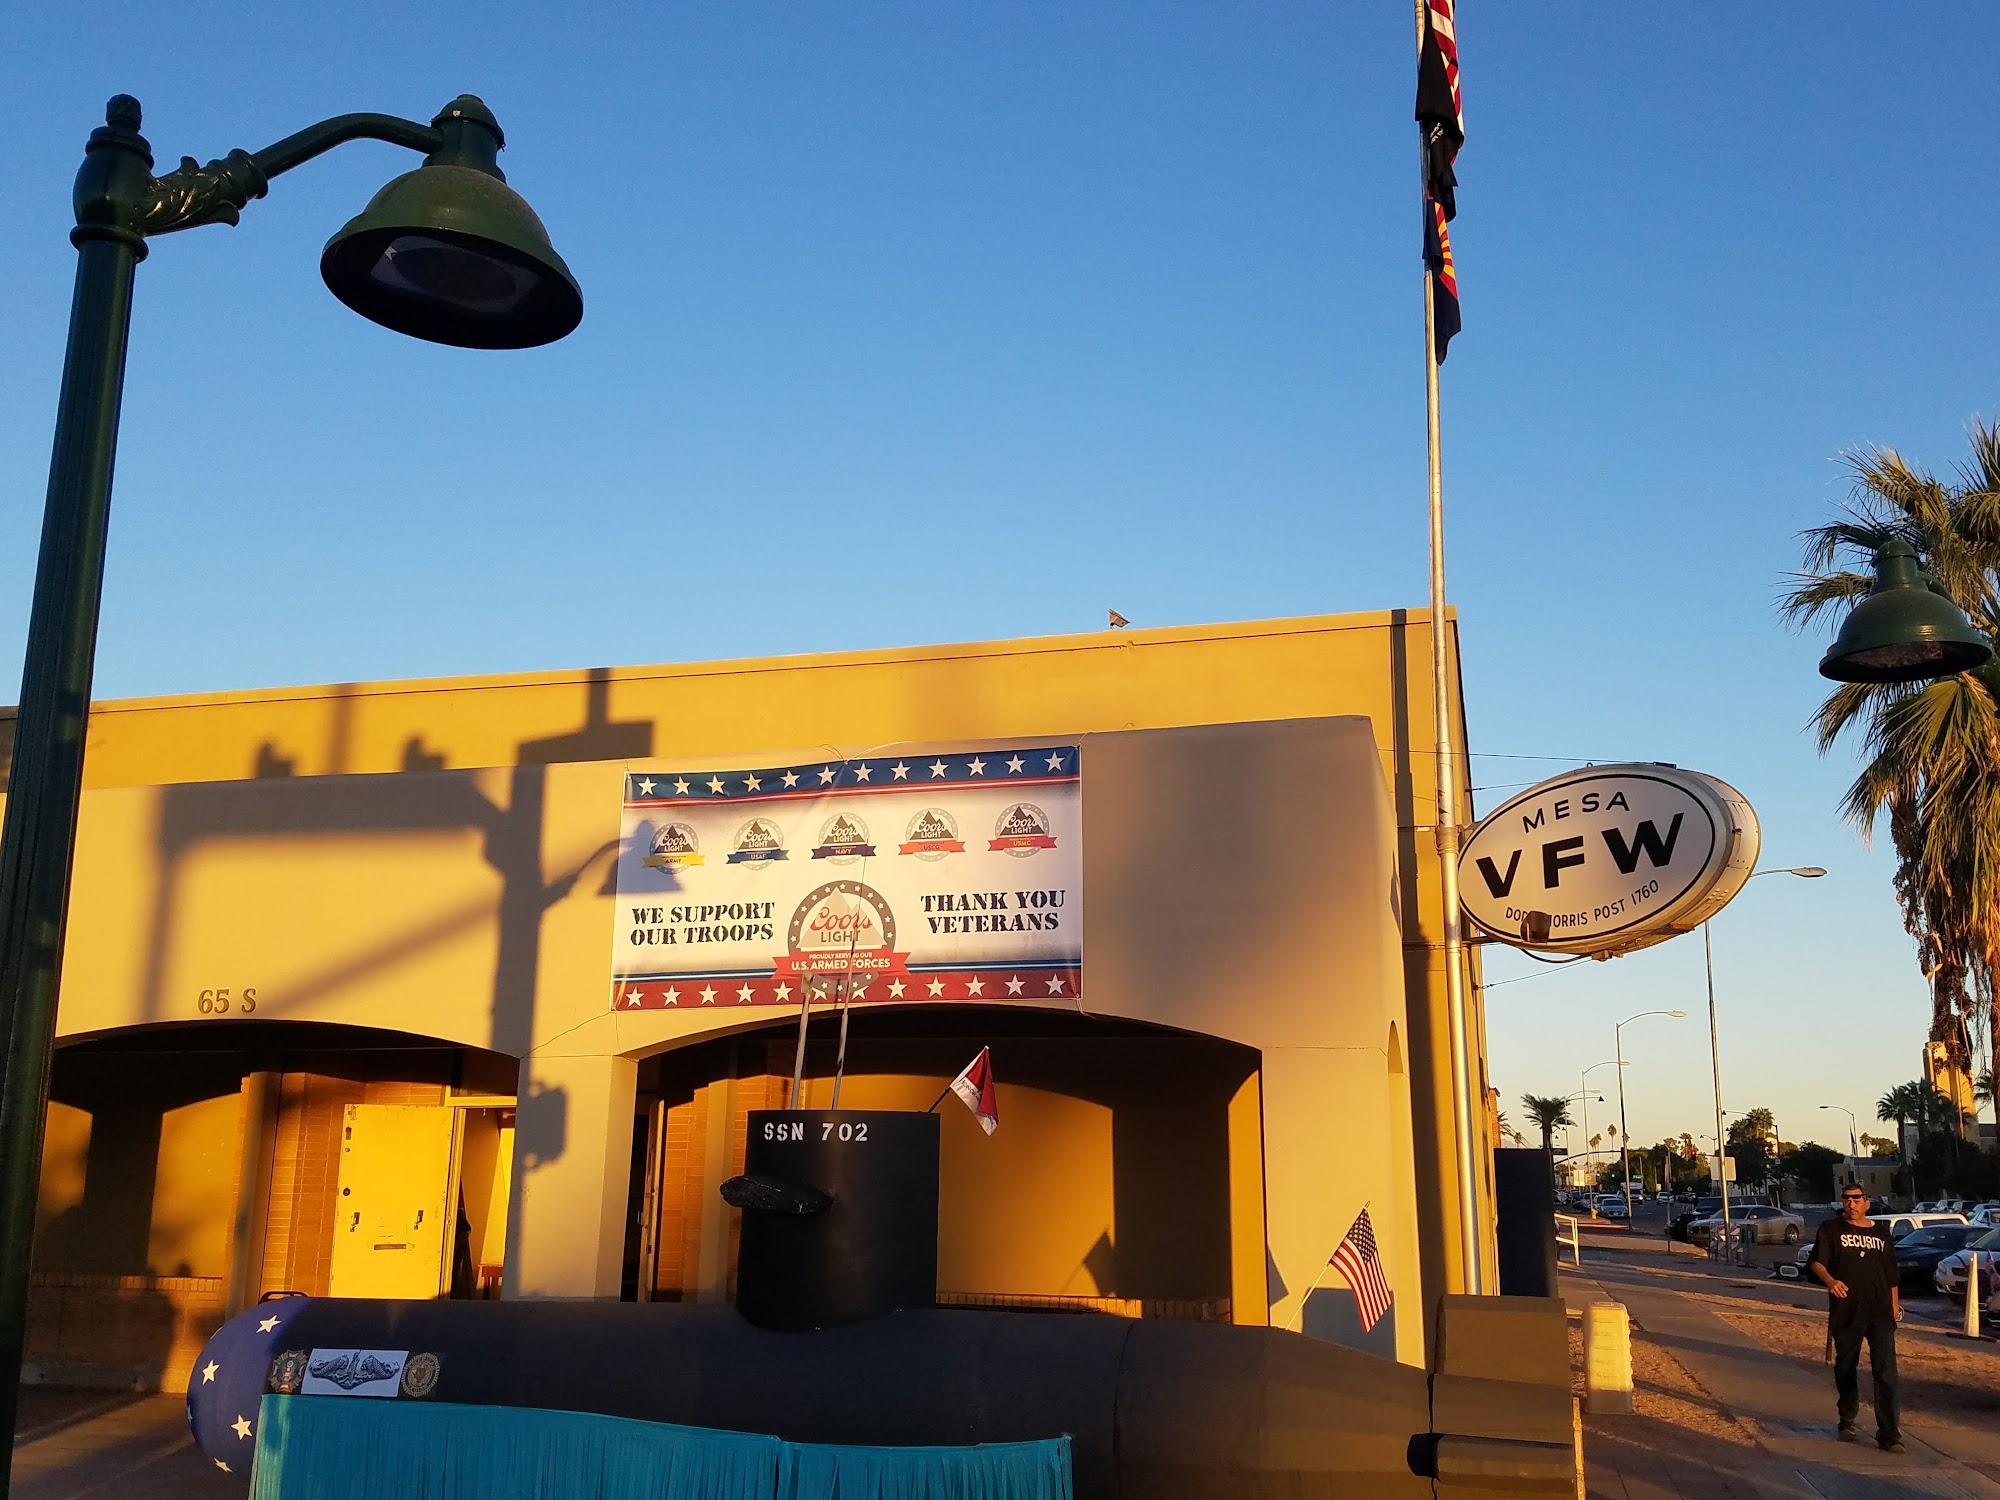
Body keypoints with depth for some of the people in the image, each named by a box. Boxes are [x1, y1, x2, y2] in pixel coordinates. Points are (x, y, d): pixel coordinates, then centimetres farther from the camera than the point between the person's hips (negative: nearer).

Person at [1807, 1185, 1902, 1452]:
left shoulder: (1881, 1233, 14)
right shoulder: (1831, 1229, 4)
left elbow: (1891, 1274, 19)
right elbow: (1817, 1262, -9)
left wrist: (1895, 1306, 14)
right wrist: (1830, 1280, -29)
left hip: (1880, 1311, 1)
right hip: (1845, 1312, -1)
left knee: (1886, 1370, -9)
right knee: (1846, 1368, 10)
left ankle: (1889, 1433, -10)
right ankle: (1848, 1421, 27)